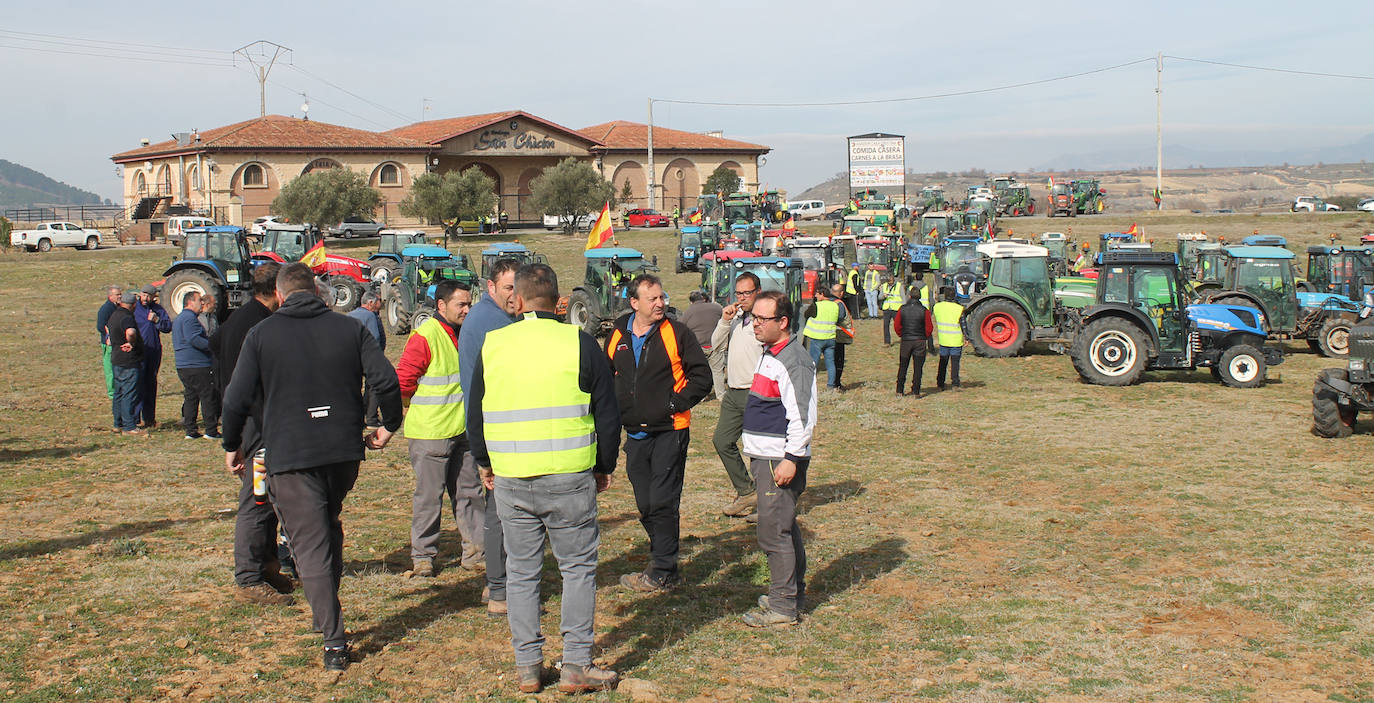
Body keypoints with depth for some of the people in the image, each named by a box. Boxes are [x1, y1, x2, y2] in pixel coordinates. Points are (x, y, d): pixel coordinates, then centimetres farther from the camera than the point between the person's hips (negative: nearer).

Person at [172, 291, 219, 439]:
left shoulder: (178, 319, 22)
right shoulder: (190, 318, -13)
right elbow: (193, 339, -25)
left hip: (182, 366, 10)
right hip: (197, 366, -10)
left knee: (190, 397, 12)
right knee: (209, 397, -5)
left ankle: (190, 430, 12)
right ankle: (211, 430, -4)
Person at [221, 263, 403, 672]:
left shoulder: (262, 335, 1)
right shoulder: (348, 328, 5)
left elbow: (237, 400, -3)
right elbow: (386, 381, -5)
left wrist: (232, 446, 12)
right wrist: (389, 425, 11)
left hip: (289, 457, -3)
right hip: (344, 451, 3)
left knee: (311, 548, -1)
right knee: (329, 528, 25)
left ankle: (334, 641, -5)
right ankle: (328, 611, 31)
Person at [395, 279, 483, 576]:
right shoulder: (424, 337, -16)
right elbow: (403, 381, -16)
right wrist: (423, 410, -3)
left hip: (462, 430, 8)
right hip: (430, 432, -8)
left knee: (469, 490, 11)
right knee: (429, 494, 2)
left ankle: (474, 552, 20)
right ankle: (422, 556, 14)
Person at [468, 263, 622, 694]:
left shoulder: (492, 346, 3)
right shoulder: (580, 344, -4)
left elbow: (475, 414, 12)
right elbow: (607, 414, 0)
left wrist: (484, 463, 26)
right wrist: (604, 467, 13)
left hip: (510, 480, 2)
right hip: (570, 478, -2)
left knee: (521, 572, 11)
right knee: (578, 567, 8)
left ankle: (527, 666, 17)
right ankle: (576, 666, 8)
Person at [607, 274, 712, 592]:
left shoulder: (677, 333, -5)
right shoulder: (618, 336, 7)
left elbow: (702, 377, -5)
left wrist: (676, 404, -12)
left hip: (669, 432, -5)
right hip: (635, 435, 5)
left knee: (662, 502, -5)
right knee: (646, 506, 10)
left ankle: (661, 573, 3)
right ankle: (665, 564, 24)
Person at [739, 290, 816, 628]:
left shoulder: (793, 362, -17)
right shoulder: (768, 355, 15)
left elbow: (802, 417, -22)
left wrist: (791, 459, -23)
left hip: (780, 460, -10)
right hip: (765, 458, 10)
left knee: (774, 531, -7)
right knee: (785, 527, 17)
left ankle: (783, 606, 0)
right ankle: (793, 594, 27)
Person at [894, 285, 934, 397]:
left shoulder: (902, 309, -4)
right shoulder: (924, 311, -8)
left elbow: (896, 325, 0)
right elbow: (929, 328, -4)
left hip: (905, 341, 1)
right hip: (920, 341, -1)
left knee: (903, 367, 12)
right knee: (918, 368, 5)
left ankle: (899, 390, 12)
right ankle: (916, 391, 3)